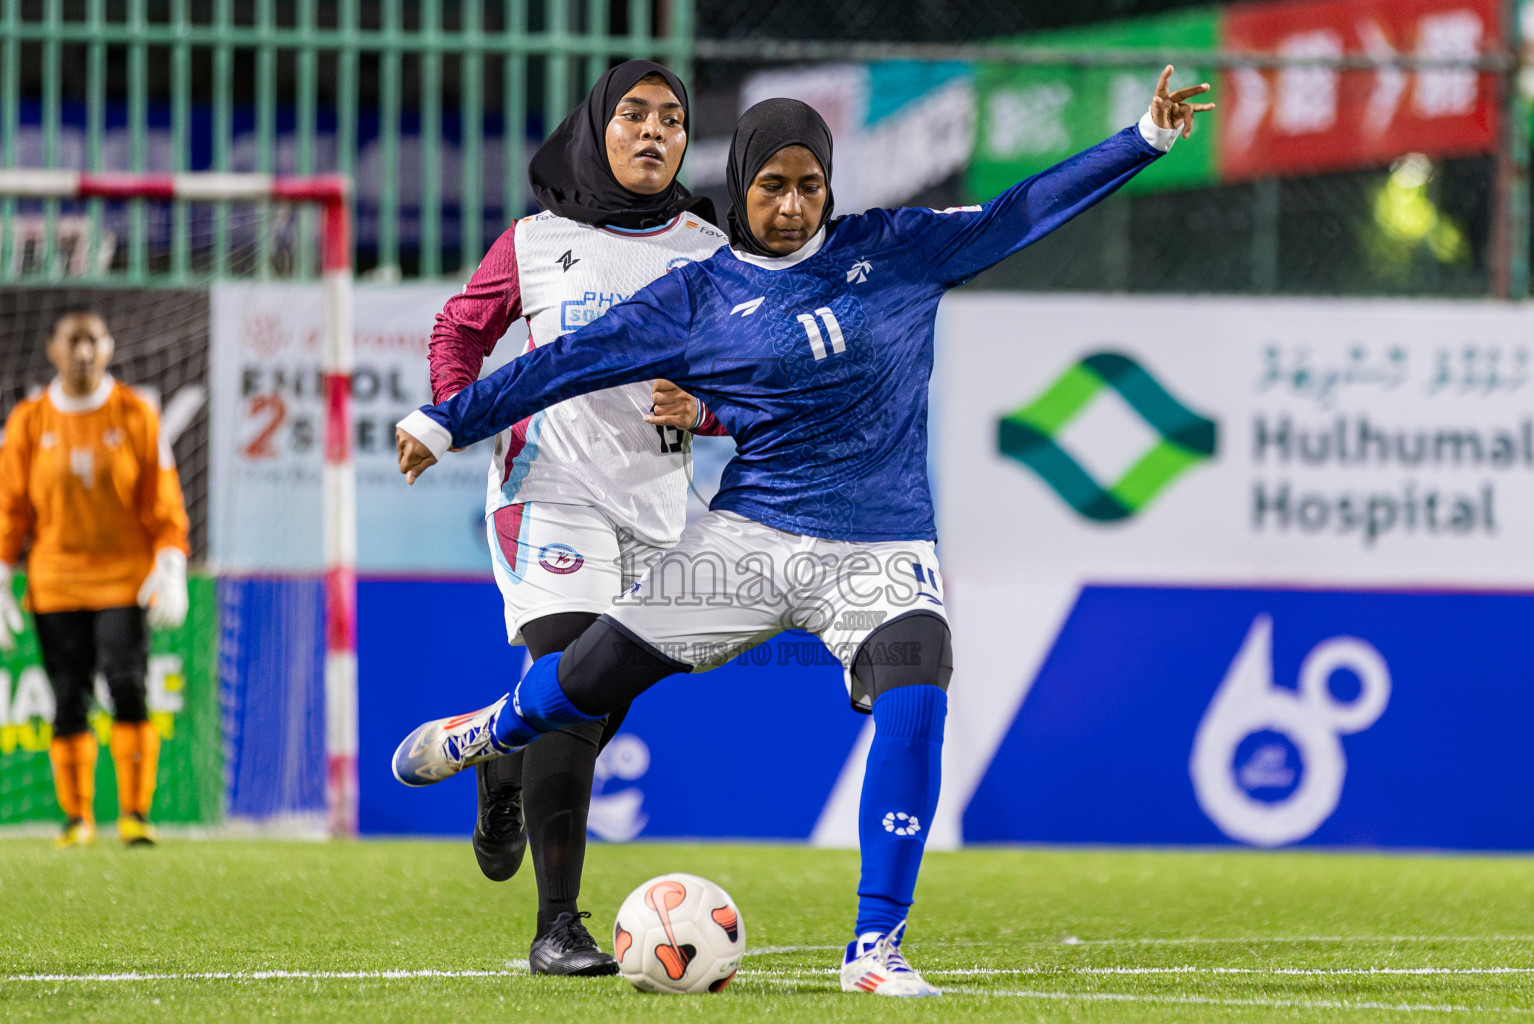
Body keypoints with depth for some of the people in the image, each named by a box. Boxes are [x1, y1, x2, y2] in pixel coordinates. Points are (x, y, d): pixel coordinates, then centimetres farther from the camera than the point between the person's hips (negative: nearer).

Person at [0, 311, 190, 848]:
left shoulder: (136, 415, 2)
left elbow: (163, 502, 4)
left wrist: (170, 570, -7)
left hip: (124, 581, -1)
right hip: (55, 581, 1)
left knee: (128, 688, -14)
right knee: (68, 699, 0)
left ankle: (135, 813, -7)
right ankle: (77, 817, 10)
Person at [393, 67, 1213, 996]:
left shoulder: (895, 250, 5)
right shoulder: (699, 298, 3)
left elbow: (1022, 213, 5)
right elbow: (574, 359, 5)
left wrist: (1148, 137, 0)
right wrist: (445, 424, 5)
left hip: (884, 552, 0)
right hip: (750, 537, 0)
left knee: (915, 704, -26)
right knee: (589, 678, -1)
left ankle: (876, 947, -19)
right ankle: (489, 735, 38)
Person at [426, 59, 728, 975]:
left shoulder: (709, 252, 5)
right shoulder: (538, 243, 1)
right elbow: (461, 329, 16)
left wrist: (699, 410, -14)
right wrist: (457, 414, -2)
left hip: (658, 501, 4)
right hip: (554, 488, -4)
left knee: (609, 703, 13)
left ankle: (503, 772, 48)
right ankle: (558, 926, -14)